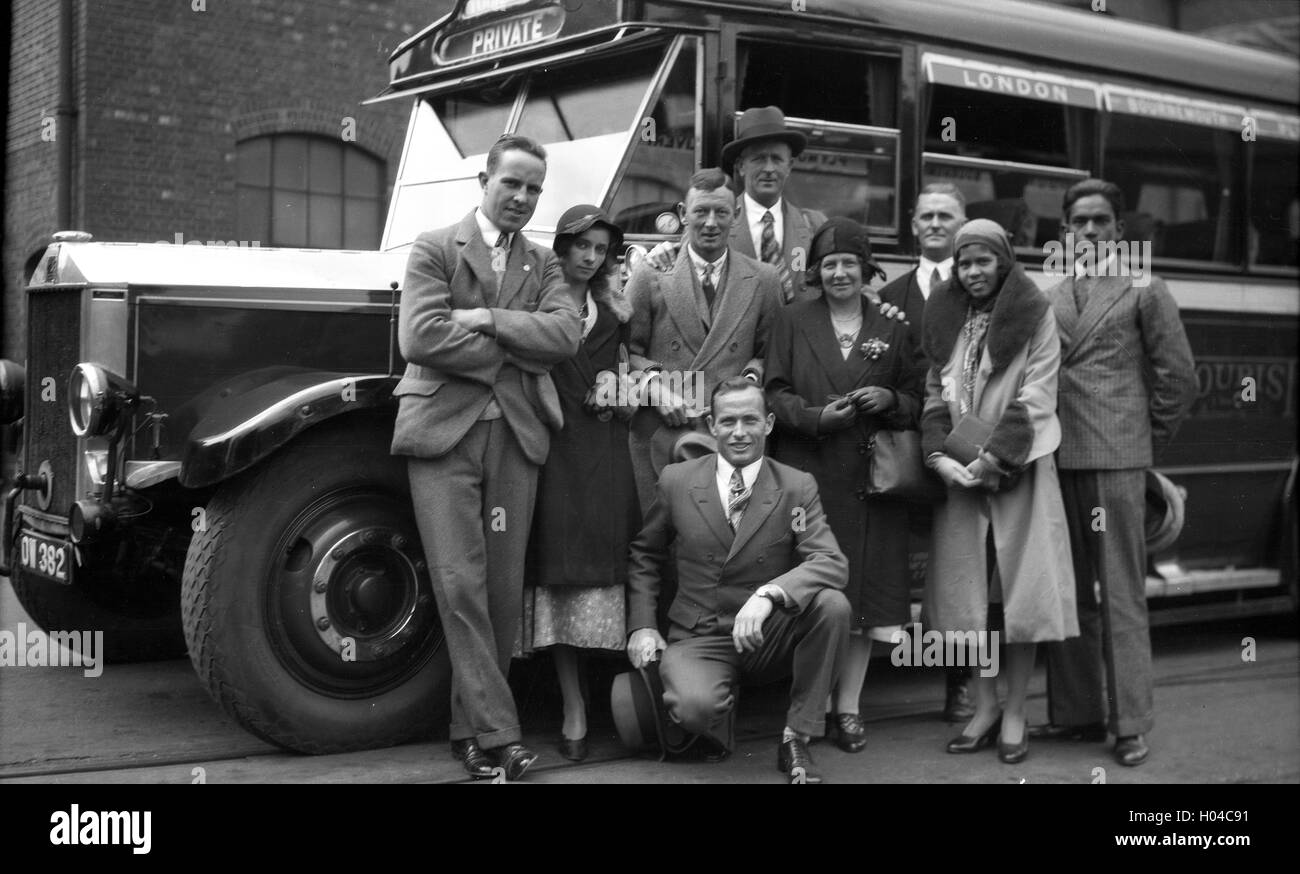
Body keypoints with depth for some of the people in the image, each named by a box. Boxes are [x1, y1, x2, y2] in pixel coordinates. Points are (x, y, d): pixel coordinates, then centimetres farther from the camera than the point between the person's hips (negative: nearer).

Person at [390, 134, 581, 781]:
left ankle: (469, 727, 14)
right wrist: (516, 352, -5)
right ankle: (497, 733, -6)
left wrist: (488, 320, -11)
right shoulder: (434, 249, 5)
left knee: (503, 589, 3)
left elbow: (565, 335, -2)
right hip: (443, 431, -3)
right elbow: (419, 339, -10)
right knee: (460, 585, -9)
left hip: (515, 436, 3)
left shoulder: (543, 265, 17)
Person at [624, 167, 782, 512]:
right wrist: (653, 386, -9)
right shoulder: (650, 276, 4)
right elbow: (629, 350, 8)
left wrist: (751, 380, -5)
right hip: (660, 435, -1)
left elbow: (768, 351, 15)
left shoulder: (763, 280, 8)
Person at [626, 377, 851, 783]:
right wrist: (641, 625, 0)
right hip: (699, 639, -1)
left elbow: (831, 563, -16)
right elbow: (644, 555, 13)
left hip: (769, 638, 1)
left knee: (832, 604, -29)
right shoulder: (676, 481, 0)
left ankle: (796, 739, -11)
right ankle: (718, 724, 7)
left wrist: (768, 594, -34)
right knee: (695, 706, -34)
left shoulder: (797, 488, -3)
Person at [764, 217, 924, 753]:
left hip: (869, 479, 1)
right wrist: (817, 416, -14)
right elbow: (776, 393, 2)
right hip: (806, 473, -1)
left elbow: (918, 399, 11)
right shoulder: (792, 322, 8)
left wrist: (889, 400, -9)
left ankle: (847, 707, 9)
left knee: (866, 590, 1)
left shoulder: (892, 328, 11)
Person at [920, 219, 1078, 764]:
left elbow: (1035, 398, -8)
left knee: (1020, 589, -2)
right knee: (967, 588, 3)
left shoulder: (1036, 317, -2)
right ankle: (984, 706, 13)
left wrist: (993, 457, -16)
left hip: (1018, 469, -4)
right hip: (958, 472, 4)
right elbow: (934, 393, 11)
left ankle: (1015, 714, 7)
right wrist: (939, 455, -5)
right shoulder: (945, 318, 11)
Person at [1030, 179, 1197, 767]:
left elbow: (1178, 376, 3)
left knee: (1121, 595, -4)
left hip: (1115, 460, -4)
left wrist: (1149, 438, 5)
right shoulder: (1049, 298, 14)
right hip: (1057, 459, 5)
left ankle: (1130, 724, 1)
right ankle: (1077, 712, 18)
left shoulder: (1144, 292, 4)